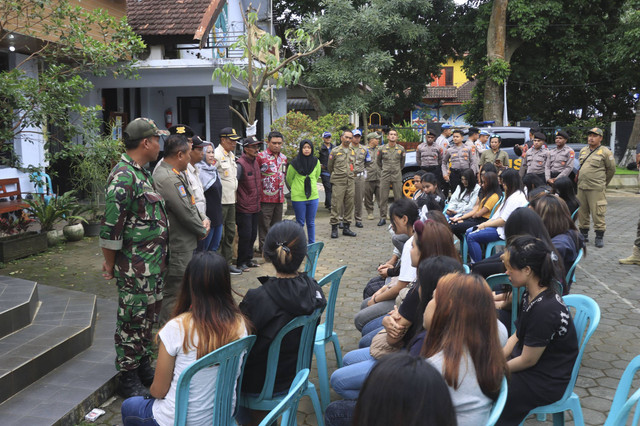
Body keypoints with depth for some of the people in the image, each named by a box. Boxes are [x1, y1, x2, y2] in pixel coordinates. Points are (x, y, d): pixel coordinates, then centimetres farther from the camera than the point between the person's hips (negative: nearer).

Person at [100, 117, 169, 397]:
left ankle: (144, 367, 34)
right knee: (132, 322, 3)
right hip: (135, 269, -9)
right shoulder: (123, 177, -20)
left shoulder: (142, 173, 12)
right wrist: (110, 264, -12)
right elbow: (110, 228, -21)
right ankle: (128, 380, 16)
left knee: (149, 317, 19)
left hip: (154, 264, 10)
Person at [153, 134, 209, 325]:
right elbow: (185, 212, -22)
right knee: (174, 294, -2)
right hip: (177, 247, -11)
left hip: (184, 245, 11)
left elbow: (191, 204, 18)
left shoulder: (176, 174, 13)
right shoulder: (167, 178, -23)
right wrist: (202, 231, -6)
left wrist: (203, 219, 2)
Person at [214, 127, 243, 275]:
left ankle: (227, 263, 25)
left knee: (230, 232, 14)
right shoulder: (216, 155, -14)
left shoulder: (231, 155, 15)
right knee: (218, 234, -3)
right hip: (220, 201, -9)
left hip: (231, 199, 9)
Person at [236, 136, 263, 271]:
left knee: (253, 234, 14)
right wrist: (237, 199, -13)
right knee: (245, 235, -2)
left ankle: (248, 259, 27)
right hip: (244, 208, -8)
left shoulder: (255, 162, 11)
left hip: (255, 207, 8)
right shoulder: (240, 164, -16)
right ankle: (241, 262, 11)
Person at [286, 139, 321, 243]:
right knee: (300, 223, 5)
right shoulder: (295, 163, -9)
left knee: (311, 223, 11)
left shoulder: (316, 162, 1)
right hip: (298, 197, -3)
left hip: (313, 196, 3)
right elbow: (289, 179, 6)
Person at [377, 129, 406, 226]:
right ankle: (383, 218, 7)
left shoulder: (401, 149, 4)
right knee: (383, 198, 0)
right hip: (385, 176, 0)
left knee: (398, 198, 3)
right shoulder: (382, 149, 2)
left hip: (397, 176, 0)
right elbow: (378, 161, 17)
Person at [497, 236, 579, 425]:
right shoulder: (531, 294, -2)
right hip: (526, 358, 9)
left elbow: (528, 360, -21)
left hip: (546, 382, -9)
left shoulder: (545, 310, -31)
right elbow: (517, 336, 8)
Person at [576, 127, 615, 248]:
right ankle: (584, 234, 21)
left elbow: (611, 169, 5)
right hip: (581, 187, 6)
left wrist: (603, 183, 11)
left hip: (596, 189, -5)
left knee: (598, 213, -6)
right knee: (582, 213, 10)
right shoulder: (583, 151, 14)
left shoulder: (605, 152, -2)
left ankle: (599, 237, 3)